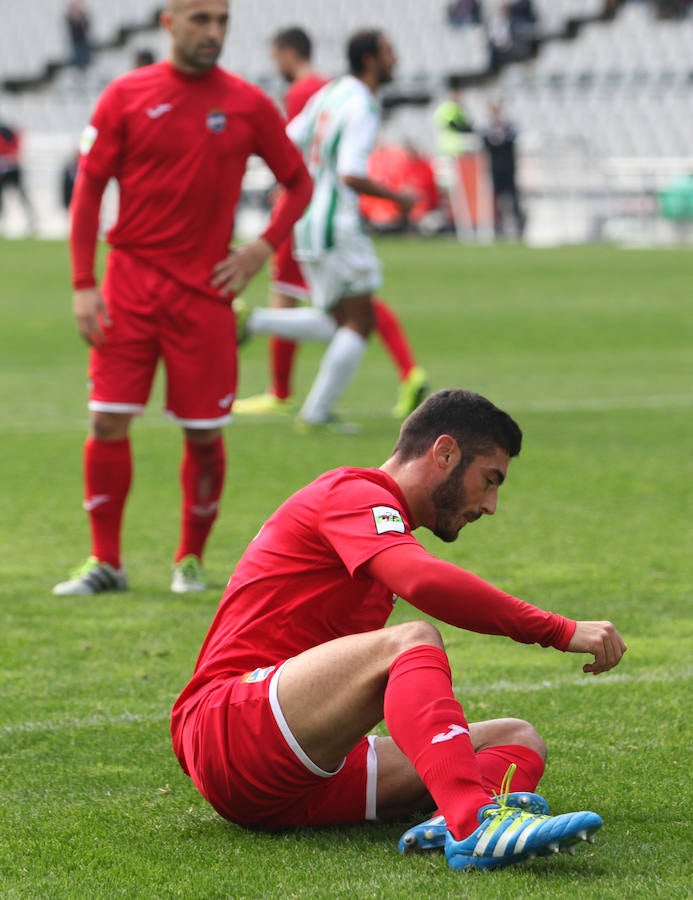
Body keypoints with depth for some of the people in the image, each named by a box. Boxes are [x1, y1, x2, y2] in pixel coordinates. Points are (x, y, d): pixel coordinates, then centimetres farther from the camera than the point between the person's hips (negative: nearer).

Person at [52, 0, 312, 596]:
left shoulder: (247, 104, 2)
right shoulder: (126, 95, 0)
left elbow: (298, 181, 13)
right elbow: (89, 189, 1)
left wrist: (262, 248, -2)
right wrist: (83, 285, -6)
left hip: (206, 289, 0)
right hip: (130, 284, 0)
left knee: (204, 432, 1)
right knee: (108, 422, -4)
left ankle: (191, 561, 18)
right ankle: (105, 563, 7)